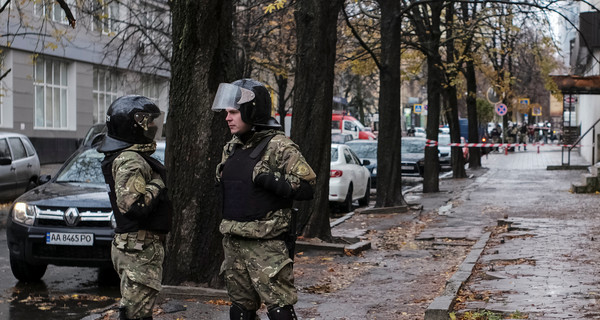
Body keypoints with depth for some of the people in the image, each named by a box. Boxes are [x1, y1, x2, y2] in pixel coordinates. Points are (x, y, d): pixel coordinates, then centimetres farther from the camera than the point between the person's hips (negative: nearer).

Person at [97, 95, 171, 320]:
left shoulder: (133, 157, 15)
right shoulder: (130, 162, -18)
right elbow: (133, 205, -29)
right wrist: (157, 184, -16)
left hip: (135, 247, 11)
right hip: (140, 248, -11)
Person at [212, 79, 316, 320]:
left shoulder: (279, 147, -11)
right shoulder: (231, 149, 13)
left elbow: (307, 187, -16)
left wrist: (270, 179, -23)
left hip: (267, 245, -8)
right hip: (233, 243, 8)